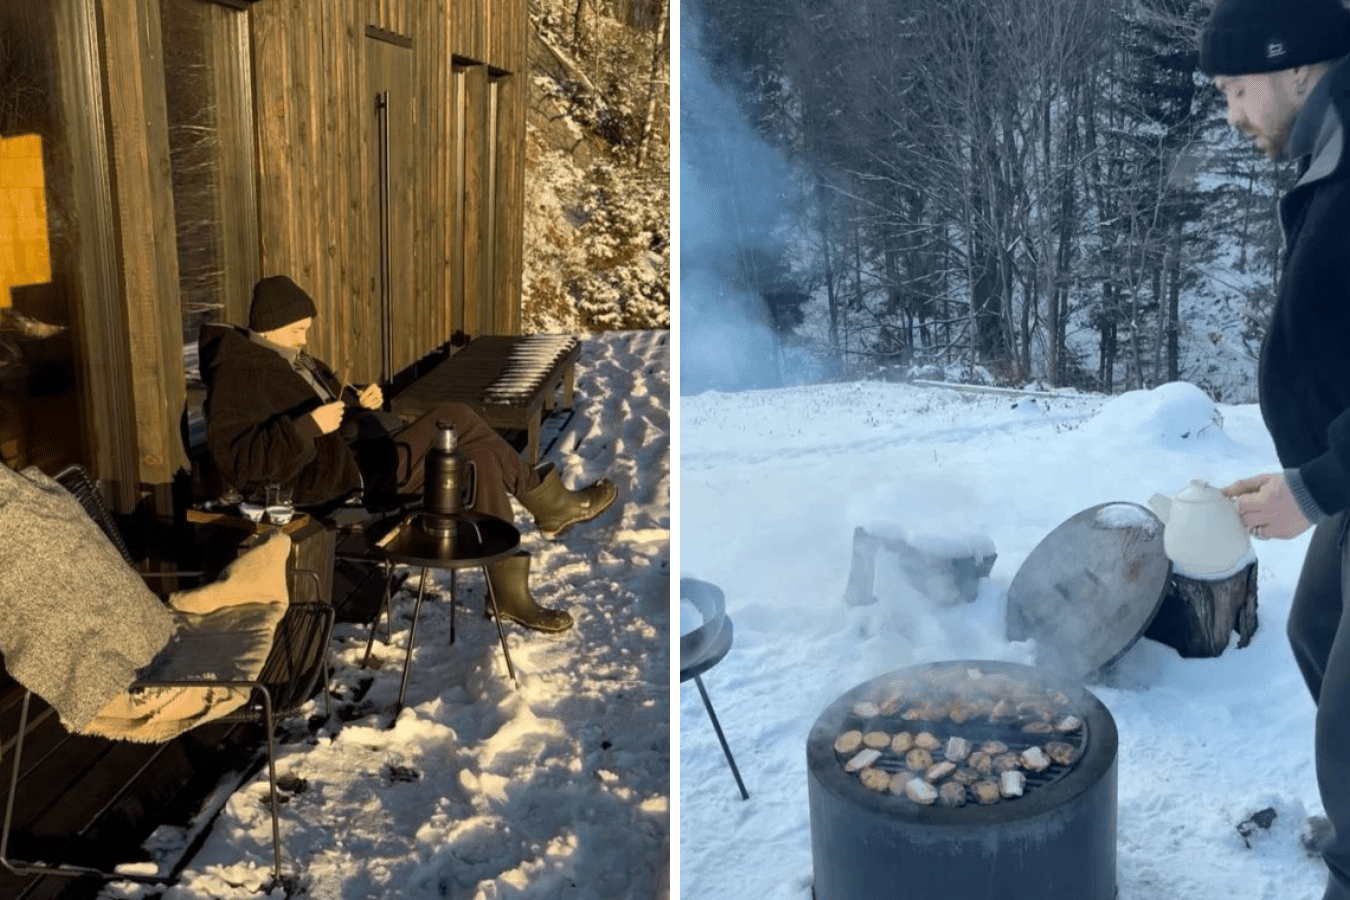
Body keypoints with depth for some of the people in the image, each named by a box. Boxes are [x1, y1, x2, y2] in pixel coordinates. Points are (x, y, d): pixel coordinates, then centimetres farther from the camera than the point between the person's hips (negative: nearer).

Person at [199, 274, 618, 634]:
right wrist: (310, 426, -28)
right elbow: (239, 461, -23)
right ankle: (548, 500, -6)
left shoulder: (289, 358, 18)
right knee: (455, 419, -21)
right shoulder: (239, 373, -11)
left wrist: (358, 401, 8)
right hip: (341, 477, -10)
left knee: (480, 461, -9)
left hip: (369, 455, 10)